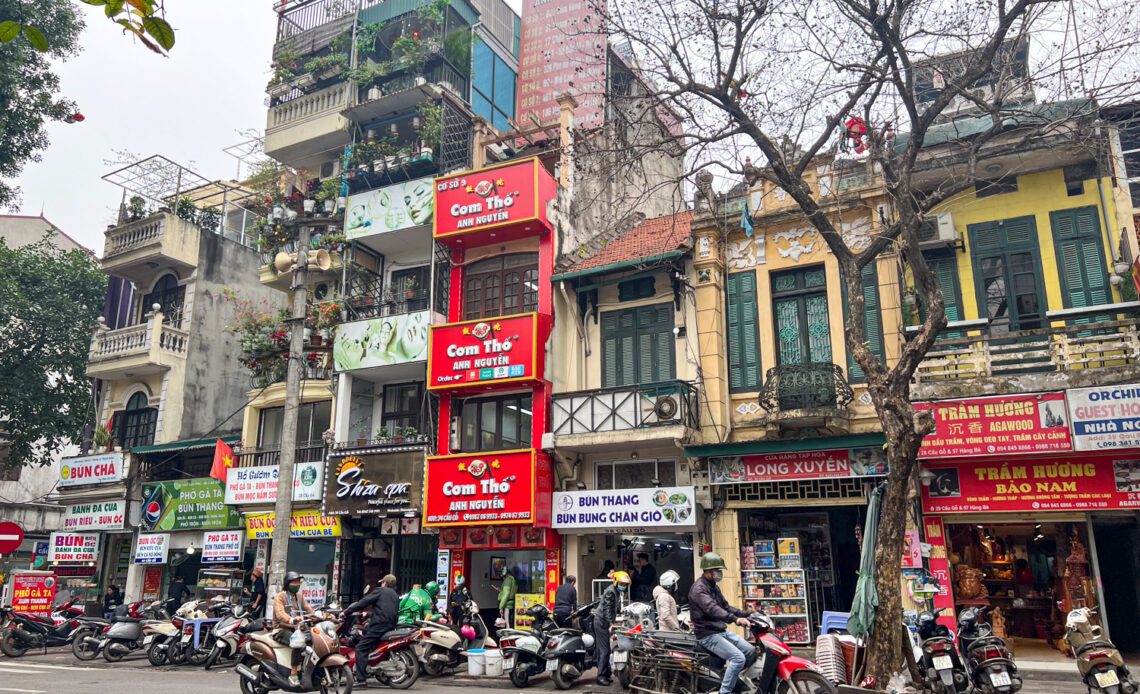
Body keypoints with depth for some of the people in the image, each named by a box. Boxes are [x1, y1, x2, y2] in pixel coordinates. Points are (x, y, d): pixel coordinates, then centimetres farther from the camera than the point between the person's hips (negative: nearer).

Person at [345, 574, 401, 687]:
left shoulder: (380, 591, 2)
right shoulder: (396, 595, 24)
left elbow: (364, 602, -3)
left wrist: (347, 611, 4)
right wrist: (369, 615, 37)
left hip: (379, 625, -8)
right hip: (391, 626, 8)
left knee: (361, 648, -8)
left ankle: (361, 679, -19)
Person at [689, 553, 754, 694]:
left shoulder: (713, 587, 15)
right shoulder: (699, 588, -19)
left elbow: (725, 607, 21)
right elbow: (712, 609, -34)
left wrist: (746, 614, 9)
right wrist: (735, 619, -46)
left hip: (721, 631, 10)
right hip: (708, 635, -10)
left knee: (750, 650, 7)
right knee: (738, 658, -22)